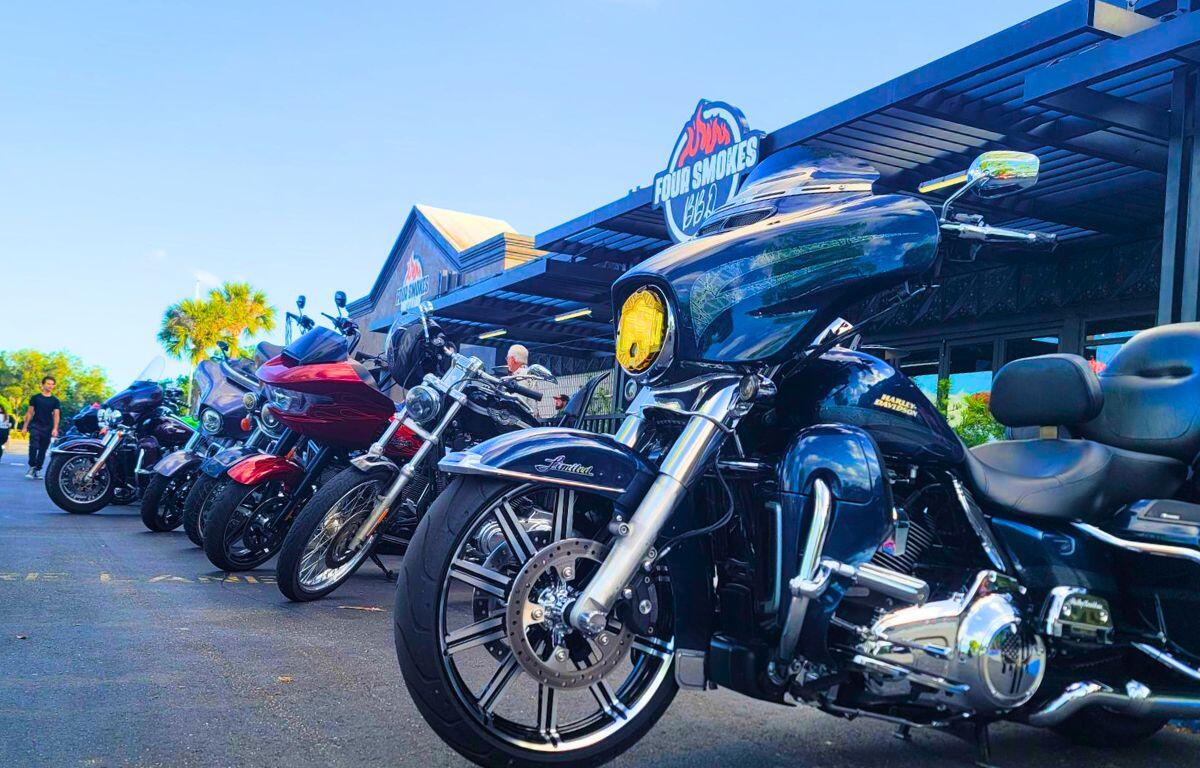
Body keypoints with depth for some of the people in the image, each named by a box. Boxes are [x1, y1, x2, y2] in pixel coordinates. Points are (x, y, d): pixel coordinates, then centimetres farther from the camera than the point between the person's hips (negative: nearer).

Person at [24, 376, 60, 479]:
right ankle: (32, 467, -18)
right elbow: (29, 412, 7)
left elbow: (56, 415, 2)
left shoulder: (55, 401, 7)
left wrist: (55, 429, -10)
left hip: (47, 428, 2)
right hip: (35, 425, -2)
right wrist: (25, 426, 1)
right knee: (34, 446, -21)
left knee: (43, 450, 5)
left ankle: (38, 470, 11)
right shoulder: (35, 398, 5)